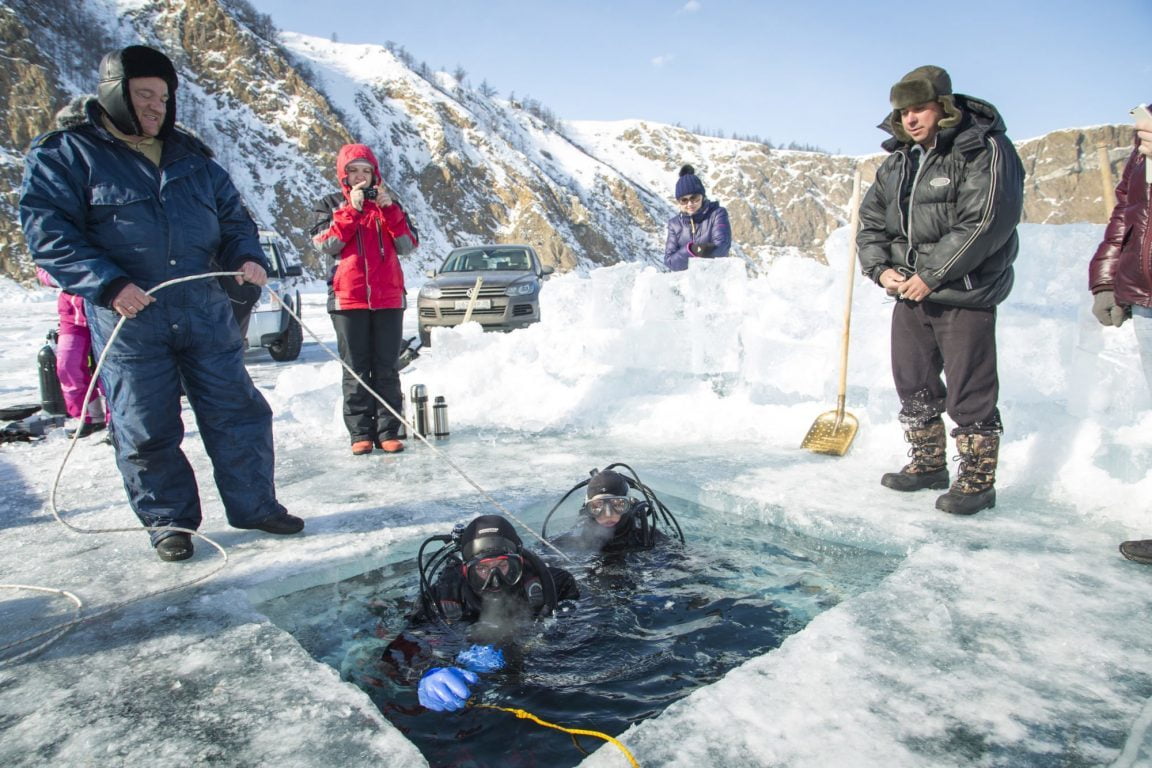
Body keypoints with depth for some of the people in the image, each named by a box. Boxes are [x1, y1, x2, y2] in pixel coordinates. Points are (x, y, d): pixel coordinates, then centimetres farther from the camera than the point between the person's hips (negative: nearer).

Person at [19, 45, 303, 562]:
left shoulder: (190, 155, 14)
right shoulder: (63, 154, 1)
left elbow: (232, 216, 19)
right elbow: (46, 233, -7)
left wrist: (246, 257, -1)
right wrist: (107, 284, -19)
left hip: (204, 310, 4)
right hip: (128, 318, -3)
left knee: (238, 412, 5)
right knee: (146, 431, 4)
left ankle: (255, 505, 19)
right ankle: (168, 521, 22)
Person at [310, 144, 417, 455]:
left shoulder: (388, 204, 14)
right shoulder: (330, 205, 11)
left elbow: (407, 245, 0)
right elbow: (327, 244, -6)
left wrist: (388, 209, -10)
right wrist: (352, 209, -12)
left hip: (388, 298, 1)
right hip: (348, 298, -1)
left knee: (386, 369, 2)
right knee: (356, 370, 1)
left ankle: (388, 431, 5)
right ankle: (360, 432, 6)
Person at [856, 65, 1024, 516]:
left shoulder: (984, 151, -9)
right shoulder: (898, 161, 13)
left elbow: (985, 223, -19)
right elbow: (870, 219, 14)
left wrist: (932, 275, -20)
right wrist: (881, 268, -2)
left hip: (966, 296, -7)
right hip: (909, 294, 7)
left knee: (969, 394, -2)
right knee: (913, 384, 14)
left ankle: (977, 482, 13)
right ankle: (928, 465, 31)